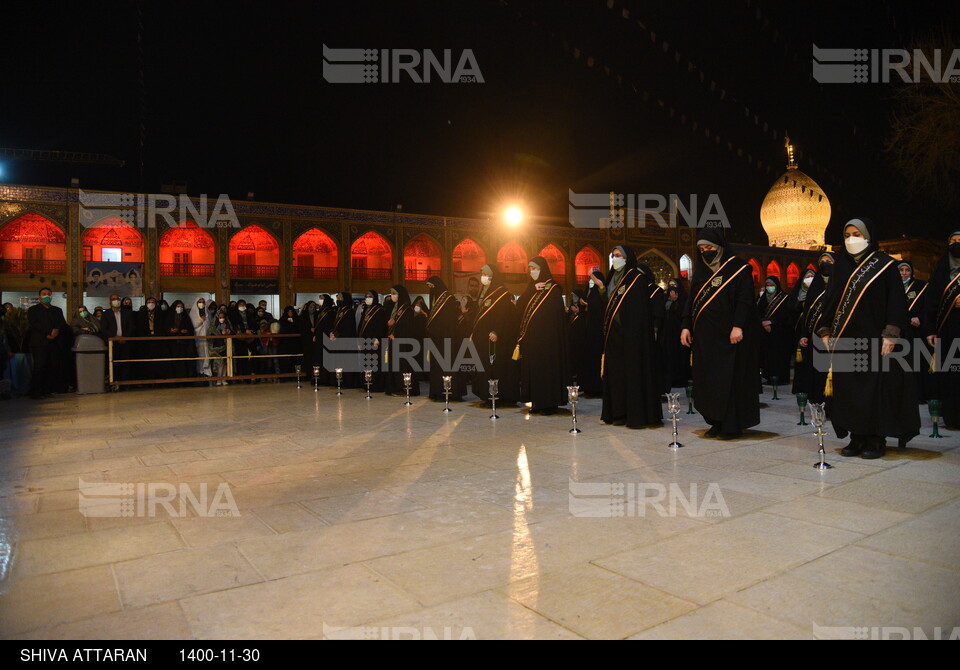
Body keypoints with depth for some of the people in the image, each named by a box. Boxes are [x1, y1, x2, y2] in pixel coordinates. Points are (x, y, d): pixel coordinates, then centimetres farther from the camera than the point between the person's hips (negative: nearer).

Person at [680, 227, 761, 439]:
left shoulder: (738, 268, -2)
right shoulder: (701, 271, 15)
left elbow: (745, 299, -10)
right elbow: (691, 300, 16)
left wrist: (738, 326, -21)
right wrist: (686, 326, 7)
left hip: (729, 335, -6)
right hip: (704, 336, 6)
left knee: (729, 379, -5)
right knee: (707, 379, 4)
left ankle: (732, 425, 1)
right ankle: (716, 423, 11)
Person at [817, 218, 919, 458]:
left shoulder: (885, 264, 0)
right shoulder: (841, 264, 12)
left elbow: (896, 301, -5)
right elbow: (831, 299, 14)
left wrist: (890, 335, -14)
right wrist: (826, 331, 6)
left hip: (873, 338, -4)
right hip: (845, 339, 4)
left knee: (875, 387, -3)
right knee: (847, 388, 3)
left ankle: (876, 440, 6)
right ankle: (857, 438, 11)